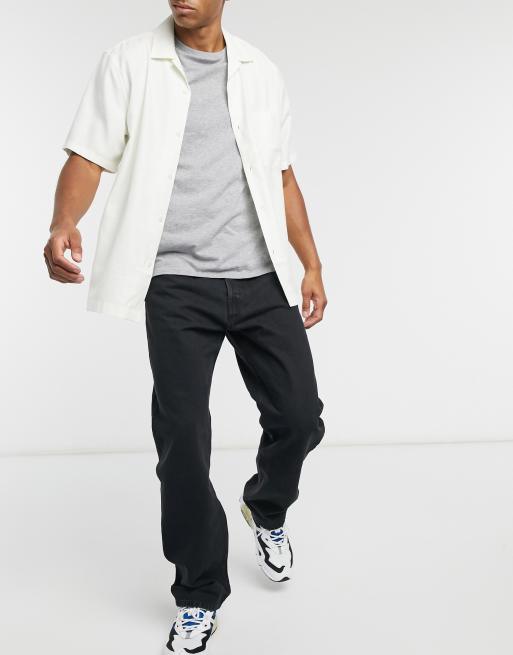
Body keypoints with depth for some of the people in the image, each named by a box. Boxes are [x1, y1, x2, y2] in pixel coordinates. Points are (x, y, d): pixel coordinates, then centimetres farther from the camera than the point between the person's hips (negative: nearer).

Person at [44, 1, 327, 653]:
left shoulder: (261, 72, 14)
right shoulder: (129, 63, 4)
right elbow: (88, 155, -4)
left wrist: (312, 264, 12)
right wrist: (63, 225, -24)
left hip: (262, 279, 3)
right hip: (177, 285, -3)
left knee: (298, 416, 3)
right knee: (183, 441, -1)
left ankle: (267, 510, 38)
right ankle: (199, 597, 19)